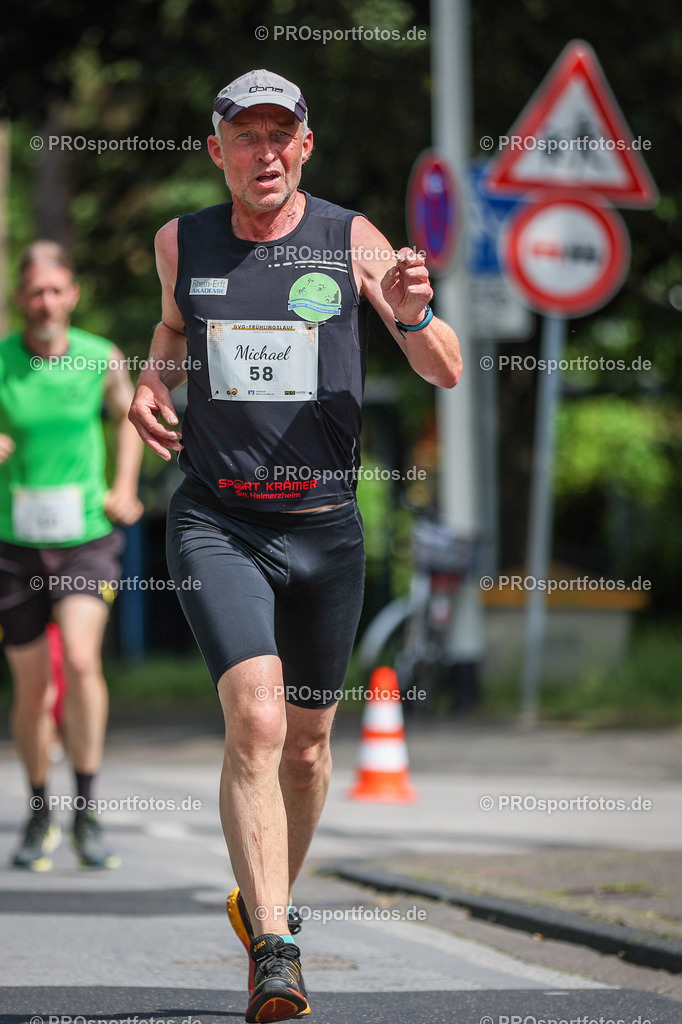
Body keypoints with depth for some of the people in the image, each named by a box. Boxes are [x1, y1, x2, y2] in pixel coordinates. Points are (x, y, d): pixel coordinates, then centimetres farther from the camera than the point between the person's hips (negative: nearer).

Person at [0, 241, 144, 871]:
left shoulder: (102, 359, -2)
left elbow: (129, 415, 18)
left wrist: (124, 490, 6)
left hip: (86, 539, 0)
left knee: (81, 661, -22)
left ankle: (87, 812, -12)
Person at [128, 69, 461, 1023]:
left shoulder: (351, 240, -2)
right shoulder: (181, 242, 4)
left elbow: (447, 373, -2)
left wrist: (415, 315, -24)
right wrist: (153, 379, 5)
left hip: (325, 524, 1)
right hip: (216, 522, -1)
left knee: (307, 741, 12)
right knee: (255, 720, -21)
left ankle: (268, 902, 39)